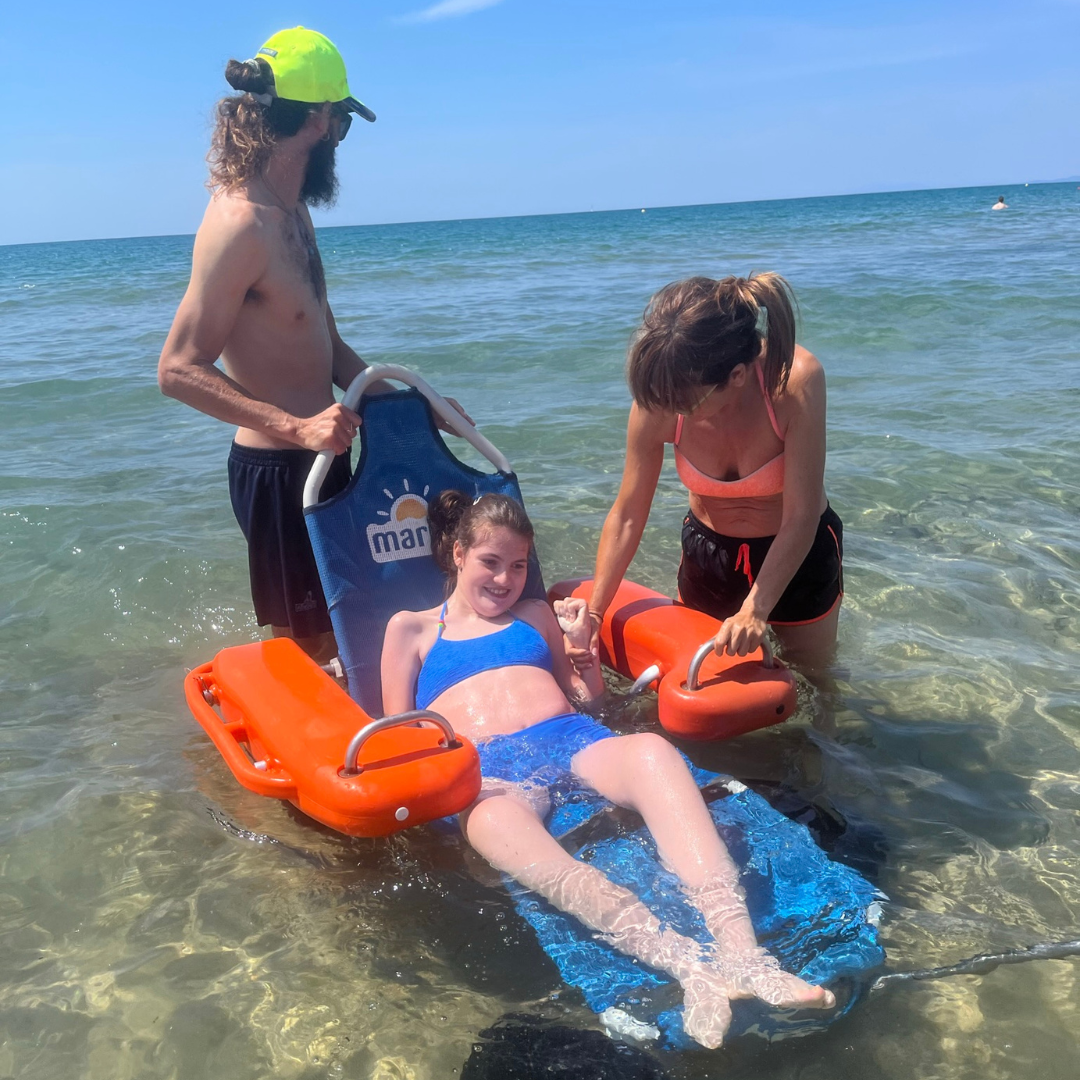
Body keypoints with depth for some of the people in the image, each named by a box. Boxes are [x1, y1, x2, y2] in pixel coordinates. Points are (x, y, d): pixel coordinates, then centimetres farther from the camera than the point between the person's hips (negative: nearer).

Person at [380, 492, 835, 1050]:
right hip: (486, 771, -3)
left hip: (574, 740, 3)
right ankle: (687, 963, -65)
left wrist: (583, 647, 14)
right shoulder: (410, 630, 26)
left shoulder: (537, 615, 32)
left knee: (650, 750, -37)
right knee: (498, 823, -44)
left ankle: (739, 951, -55)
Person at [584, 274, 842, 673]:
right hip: (708, 550, 2)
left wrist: (755, 610, -37)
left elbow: (800, 520, -30)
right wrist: (593, 613, -17)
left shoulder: (795, 380, -35)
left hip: (798, 554, -2)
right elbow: (627, 515, -15)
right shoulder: (659, 403, -27)